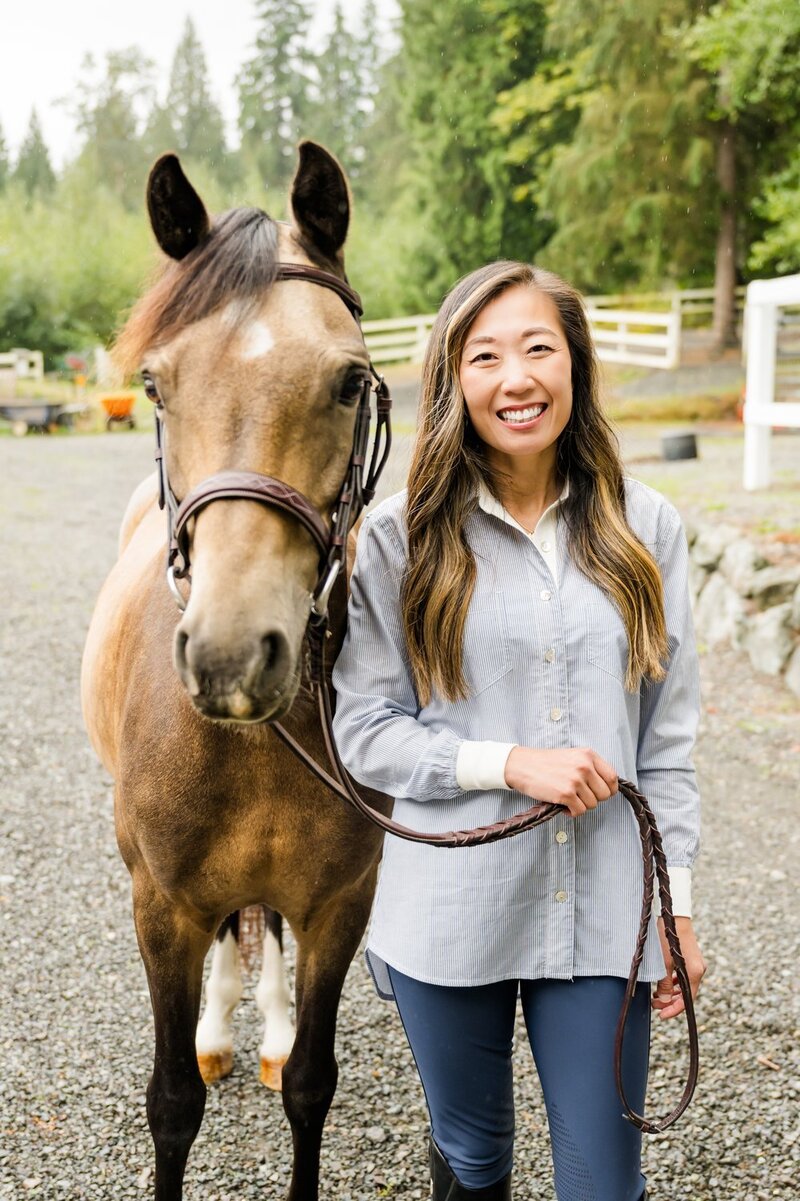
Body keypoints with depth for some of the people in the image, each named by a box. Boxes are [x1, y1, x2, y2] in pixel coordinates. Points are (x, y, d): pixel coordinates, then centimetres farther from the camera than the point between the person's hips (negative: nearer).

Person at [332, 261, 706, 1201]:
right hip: (449, 912, -1)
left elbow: (669, 734, 4)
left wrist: (678, 907, 3)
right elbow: (361, 730, -6)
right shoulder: (399, 539, -6)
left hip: (602, 913, 1)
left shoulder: (645, 530, 0)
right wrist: (510, 763, -18)